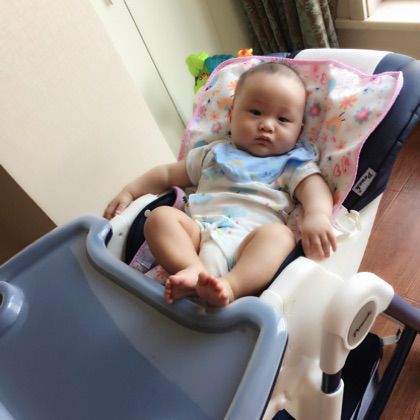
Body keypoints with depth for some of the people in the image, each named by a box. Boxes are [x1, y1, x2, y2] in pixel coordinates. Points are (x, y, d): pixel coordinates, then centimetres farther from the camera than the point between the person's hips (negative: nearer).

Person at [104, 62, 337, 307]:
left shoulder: (293, 164, 17)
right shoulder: (214, 154, 26)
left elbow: (313, 185, -2)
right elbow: (169, 174, 32)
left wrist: (318, 215, -26)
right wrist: (130, 192, 24)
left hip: (252, 240, -2)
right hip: (200, 231, 3)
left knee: (279, 233, -32)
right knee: (160, 216, -19)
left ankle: (231, 286, -52)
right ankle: (196, 270, -38)